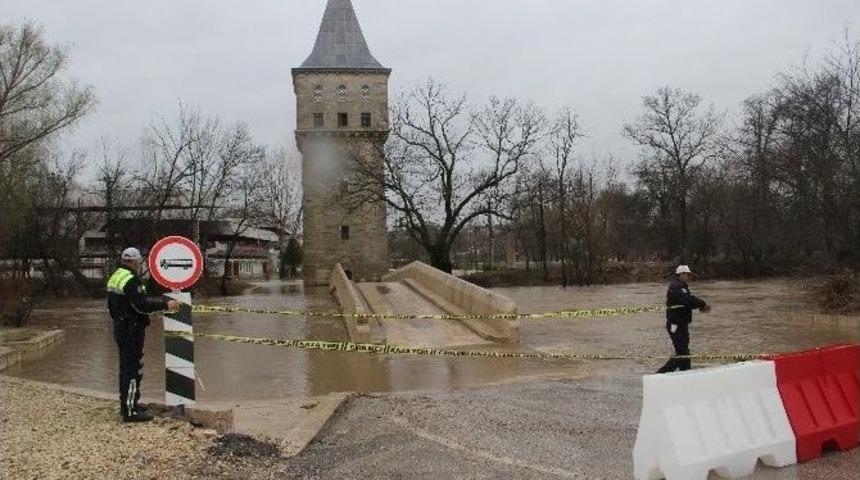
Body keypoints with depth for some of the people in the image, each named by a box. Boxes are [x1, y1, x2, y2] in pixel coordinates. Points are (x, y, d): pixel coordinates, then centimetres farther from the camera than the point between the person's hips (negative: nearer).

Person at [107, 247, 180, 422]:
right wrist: (165, 304, -19)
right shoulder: (131, 280, -19)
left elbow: (112, 306, 20)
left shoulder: (115, 277, 13)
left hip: (120, 327, 11)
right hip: (132, 329, -10)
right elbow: (142, 305, -24)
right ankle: (130, 411, -4)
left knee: (126, 367, 18)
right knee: (134, 369, -6)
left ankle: (126, 405, 29)